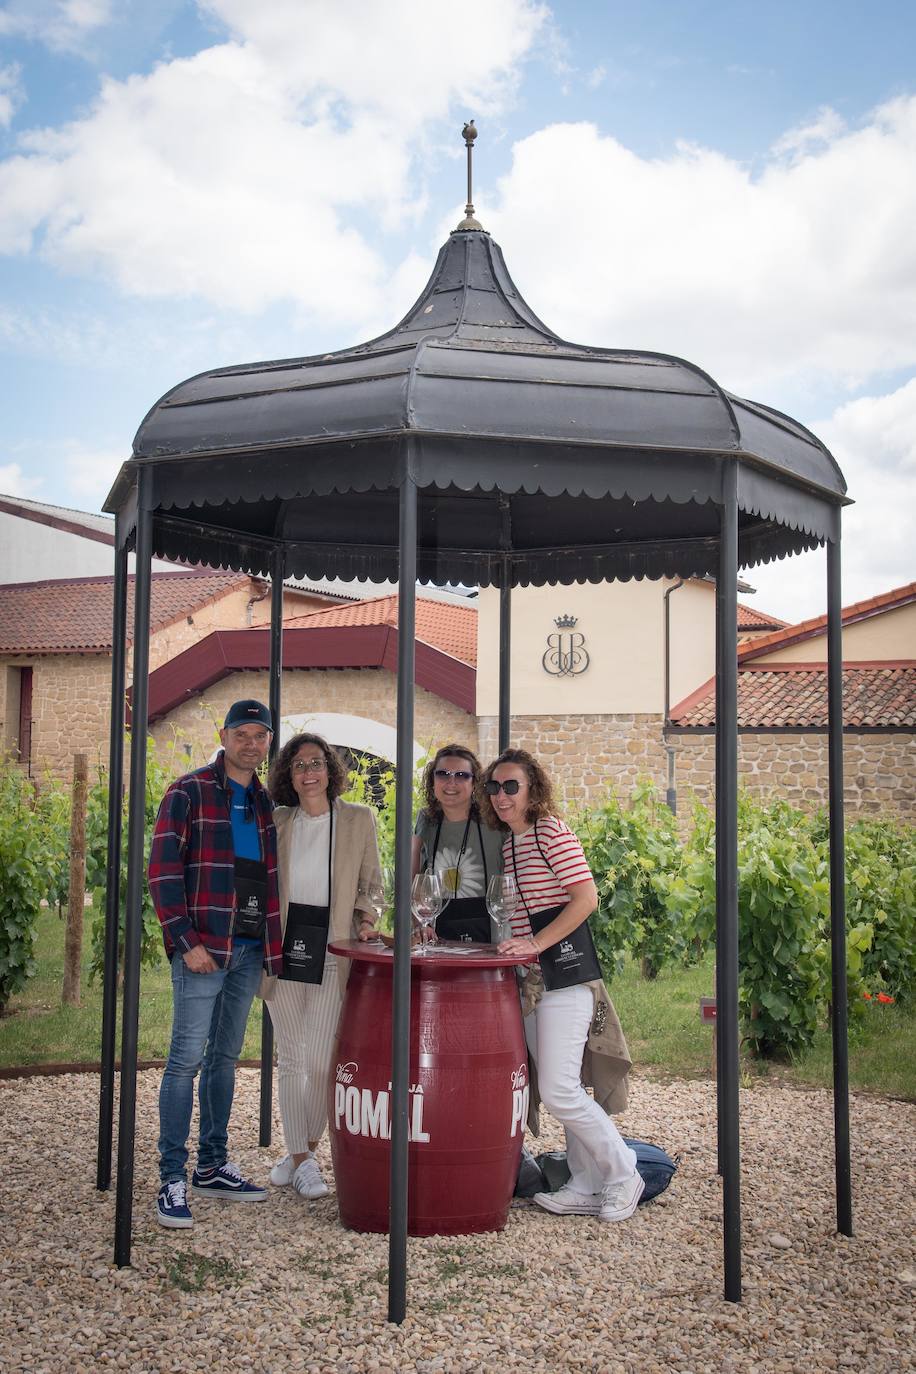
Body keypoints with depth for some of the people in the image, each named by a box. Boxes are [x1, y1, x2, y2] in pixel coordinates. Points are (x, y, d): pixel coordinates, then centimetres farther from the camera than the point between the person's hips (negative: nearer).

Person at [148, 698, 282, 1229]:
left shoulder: (265, 802, 13)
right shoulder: (189, 793, -5)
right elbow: (163, 870, -10)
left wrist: (272, 944, 10)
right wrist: (186, 941, -16)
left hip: (250, 946, 6)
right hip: (203, 945, -6)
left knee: (225, 1056, 13)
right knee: (188, 1057, -6)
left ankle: (213, 1167, 24)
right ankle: (172, 1179, 1)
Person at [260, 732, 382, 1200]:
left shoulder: (359, 819, 2)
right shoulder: (276, 822, 7)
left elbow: (368, 884, 10)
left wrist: (365, 920, -7)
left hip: (332, 946, -2)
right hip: (284, 943, 2)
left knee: (319, 1059, -3)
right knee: (290, 1056, 7)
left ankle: (305, 1151, 17)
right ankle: (300, 1158, 18)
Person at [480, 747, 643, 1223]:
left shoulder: (552, 832, -9)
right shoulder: (508, 843, 15)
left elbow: (586, 898, -16)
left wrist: (536, 943, -20)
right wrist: (515, 946, 5)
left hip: (564, 968, -8)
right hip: (532, 978, 8)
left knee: (558, 1089, -11)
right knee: (557, 1088, 10)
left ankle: (622, 1176, 5)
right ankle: (587, 1186, 19)